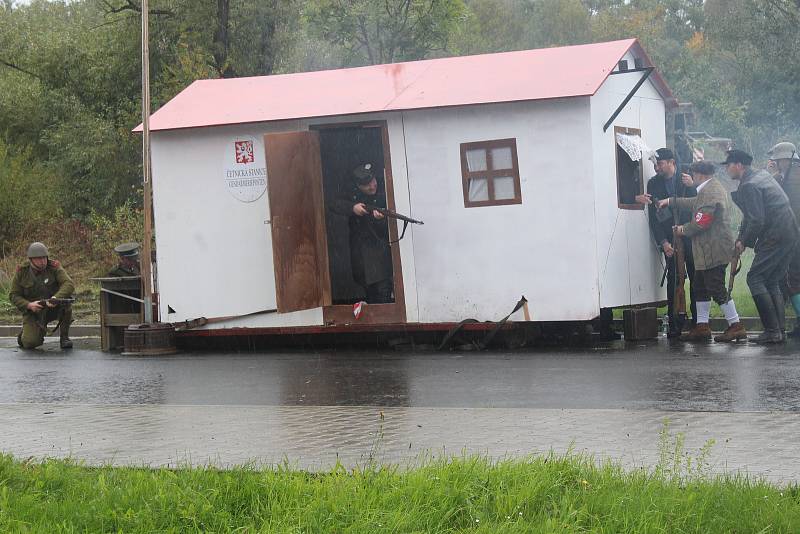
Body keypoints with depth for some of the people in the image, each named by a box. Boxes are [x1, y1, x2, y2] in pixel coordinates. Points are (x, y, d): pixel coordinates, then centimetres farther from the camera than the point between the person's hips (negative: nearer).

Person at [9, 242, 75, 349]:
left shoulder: (54, 267, -12)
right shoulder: (22, 272, -8)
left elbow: (69, 284, -25)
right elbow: (14, 296, -4)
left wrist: (57, 297, -44)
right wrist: (29, 305, -24)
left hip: (53, 308, 0)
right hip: (32, 311, 0)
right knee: (30, 343, -21)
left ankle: (64, 336, -14)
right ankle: (28, 332, 19)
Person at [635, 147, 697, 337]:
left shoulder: (686, 178, 4)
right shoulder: (653, 183, 8)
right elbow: (653, 217, 5)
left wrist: (691, 187, -20)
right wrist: (663, 242, -4)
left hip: (689, 235, -1)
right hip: (669, 238, 1)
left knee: (696, 278, -3)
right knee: (673, 280, -5)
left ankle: (698, 320, 2)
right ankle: (674, 324, -4)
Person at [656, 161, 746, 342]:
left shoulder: (710, 192, -18)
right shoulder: (715, 188, 16)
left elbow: (702, 222, -21)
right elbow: (695, 204, 30)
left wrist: (684, 229, -5)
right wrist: (671, 201, 30)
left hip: (712, 251, -11)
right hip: (708, 251, 11)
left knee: (717, 288, -8)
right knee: (701, 287, 15)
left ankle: (736, 326, -5)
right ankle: (702, 326, 20)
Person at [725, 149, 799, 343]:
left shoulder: (748, 186, -13)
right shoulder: (762, 175, 18)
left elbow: (757, 220, -19)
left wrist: (744, 242, -4)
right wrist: (742, 237, 17)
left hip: (774, 237, -10)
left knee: (755, 278, -6)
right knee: (772, 281, 14)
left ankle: (772, 330, -10)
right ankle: (780, 330, 11)